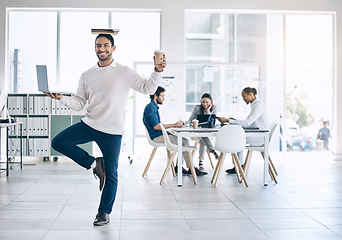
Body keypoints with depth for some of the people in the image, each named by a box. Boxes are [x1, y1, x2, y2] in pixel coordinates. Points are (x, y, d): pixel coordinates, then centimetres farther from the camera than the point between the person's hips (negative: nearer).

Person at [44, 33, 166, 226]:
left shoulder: (125, 73, 0)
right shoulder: (87, 76, 9)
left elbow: (148, 88, 0)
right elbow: (79, 103, 9)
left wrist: (158, 71, -15)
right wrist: (61, 98, -9)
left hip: (112, 131, -3)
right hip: (89, 124, 3)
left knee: (111, 174, 1)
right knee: (58, 142, -10)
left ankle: (104, 212, 19)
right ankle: (94, 164, 5)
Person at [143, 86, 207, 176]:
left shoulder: (154, 107, 21)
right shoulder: (150, 107, -12)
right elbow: (156, 126, -22)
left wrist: (174, 125, 10)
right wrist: (173, 125, -18)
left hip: (159, 135, 10)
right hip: (156, 137, -10)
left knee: (183, 140, 7)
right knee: (185, 141, -15)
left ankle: (178, 167, 3)